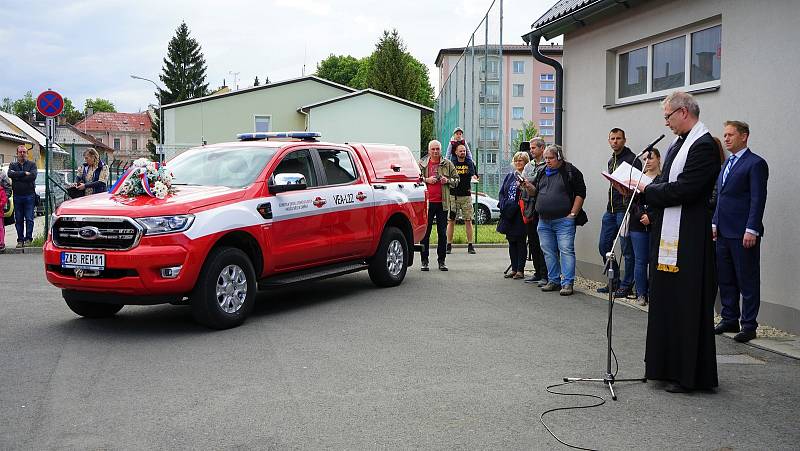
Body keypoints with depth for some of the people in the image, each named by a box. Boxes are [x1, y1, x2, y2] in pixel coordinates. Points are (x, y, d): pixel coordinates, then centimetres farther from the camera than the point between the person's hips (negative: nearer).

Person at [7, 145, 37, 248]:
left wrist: (17, 176, -9)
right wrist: (24, 173, -13)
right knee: (18, 219, 4)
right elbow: (10, 174, -9)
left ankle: (28, 239, 0)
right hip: (17, 196, 2)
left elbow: (33, 176, -12)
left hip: (29, 195, -2)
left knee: (29, 219, -5)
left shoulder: (32, 164, 7)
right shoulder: (13, 165, 13)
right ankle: (20, 240, 10)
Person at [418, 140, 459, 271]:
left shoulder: (447, 164, 8)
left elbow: (456, 180, 13)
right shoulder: (422, 163, 5)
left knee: (442, 232, 4)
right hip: (427, 202, -1)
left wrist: (448, 180, -7)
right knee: (425, 232, 2)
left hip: (442, 202, 1)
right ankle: (424, 260, 9)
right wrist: (426, 180, -9)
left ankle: (441, 261, 12)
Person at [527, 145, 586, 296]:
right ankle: (553, 281, 19)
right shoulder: (543, 173, 16)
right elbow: (536, 191, 23)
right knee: (548, 252, 10)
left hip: (564, 220, -7)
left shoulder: (571, 171, -3)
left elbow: (580, 193, -7)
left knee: (566, 251, -8)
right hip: (544, 221, 7)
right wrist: (528, 186, 0)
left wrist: (573, 214, -12)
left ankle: (567, 283, -6)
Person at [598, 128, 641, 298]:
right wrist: (611, 204, 18)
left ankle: (626, 285, 6)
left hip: (625, 210, -9)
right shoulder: (611, 161, 18)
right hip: (611, 210, 9)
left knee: (627, 250, -2)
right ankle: (614, 282, 21)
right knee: (603, 246, 10)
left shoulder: (632, 159, -8)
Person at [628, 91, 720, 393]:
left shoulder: (703, 146, -15)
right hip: (667, 237, 10)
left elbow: (683, 190, -22)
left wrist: (646, 190, -11)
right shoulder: (678, 144, 15)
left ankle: (689, 376, 6)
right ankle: (668, 366, 27)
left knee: (687, 308, -3)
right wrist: (638, 190, 1)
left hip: (687, 241, -10)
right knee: (666, 303, 16)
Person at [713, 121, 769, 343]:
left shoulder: (755, 163, -7)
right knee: (725, 280, 12)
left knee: (748, 281, 0)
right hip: (724, 232, 8)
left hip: (743, 234, -8)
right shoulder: (727, 164, 18)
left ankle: (749, 325, 6)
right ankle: (730, 320, 21)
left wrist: (751, 230, -18)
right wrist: (715, 223, 16)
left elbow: (758, 199, -13)